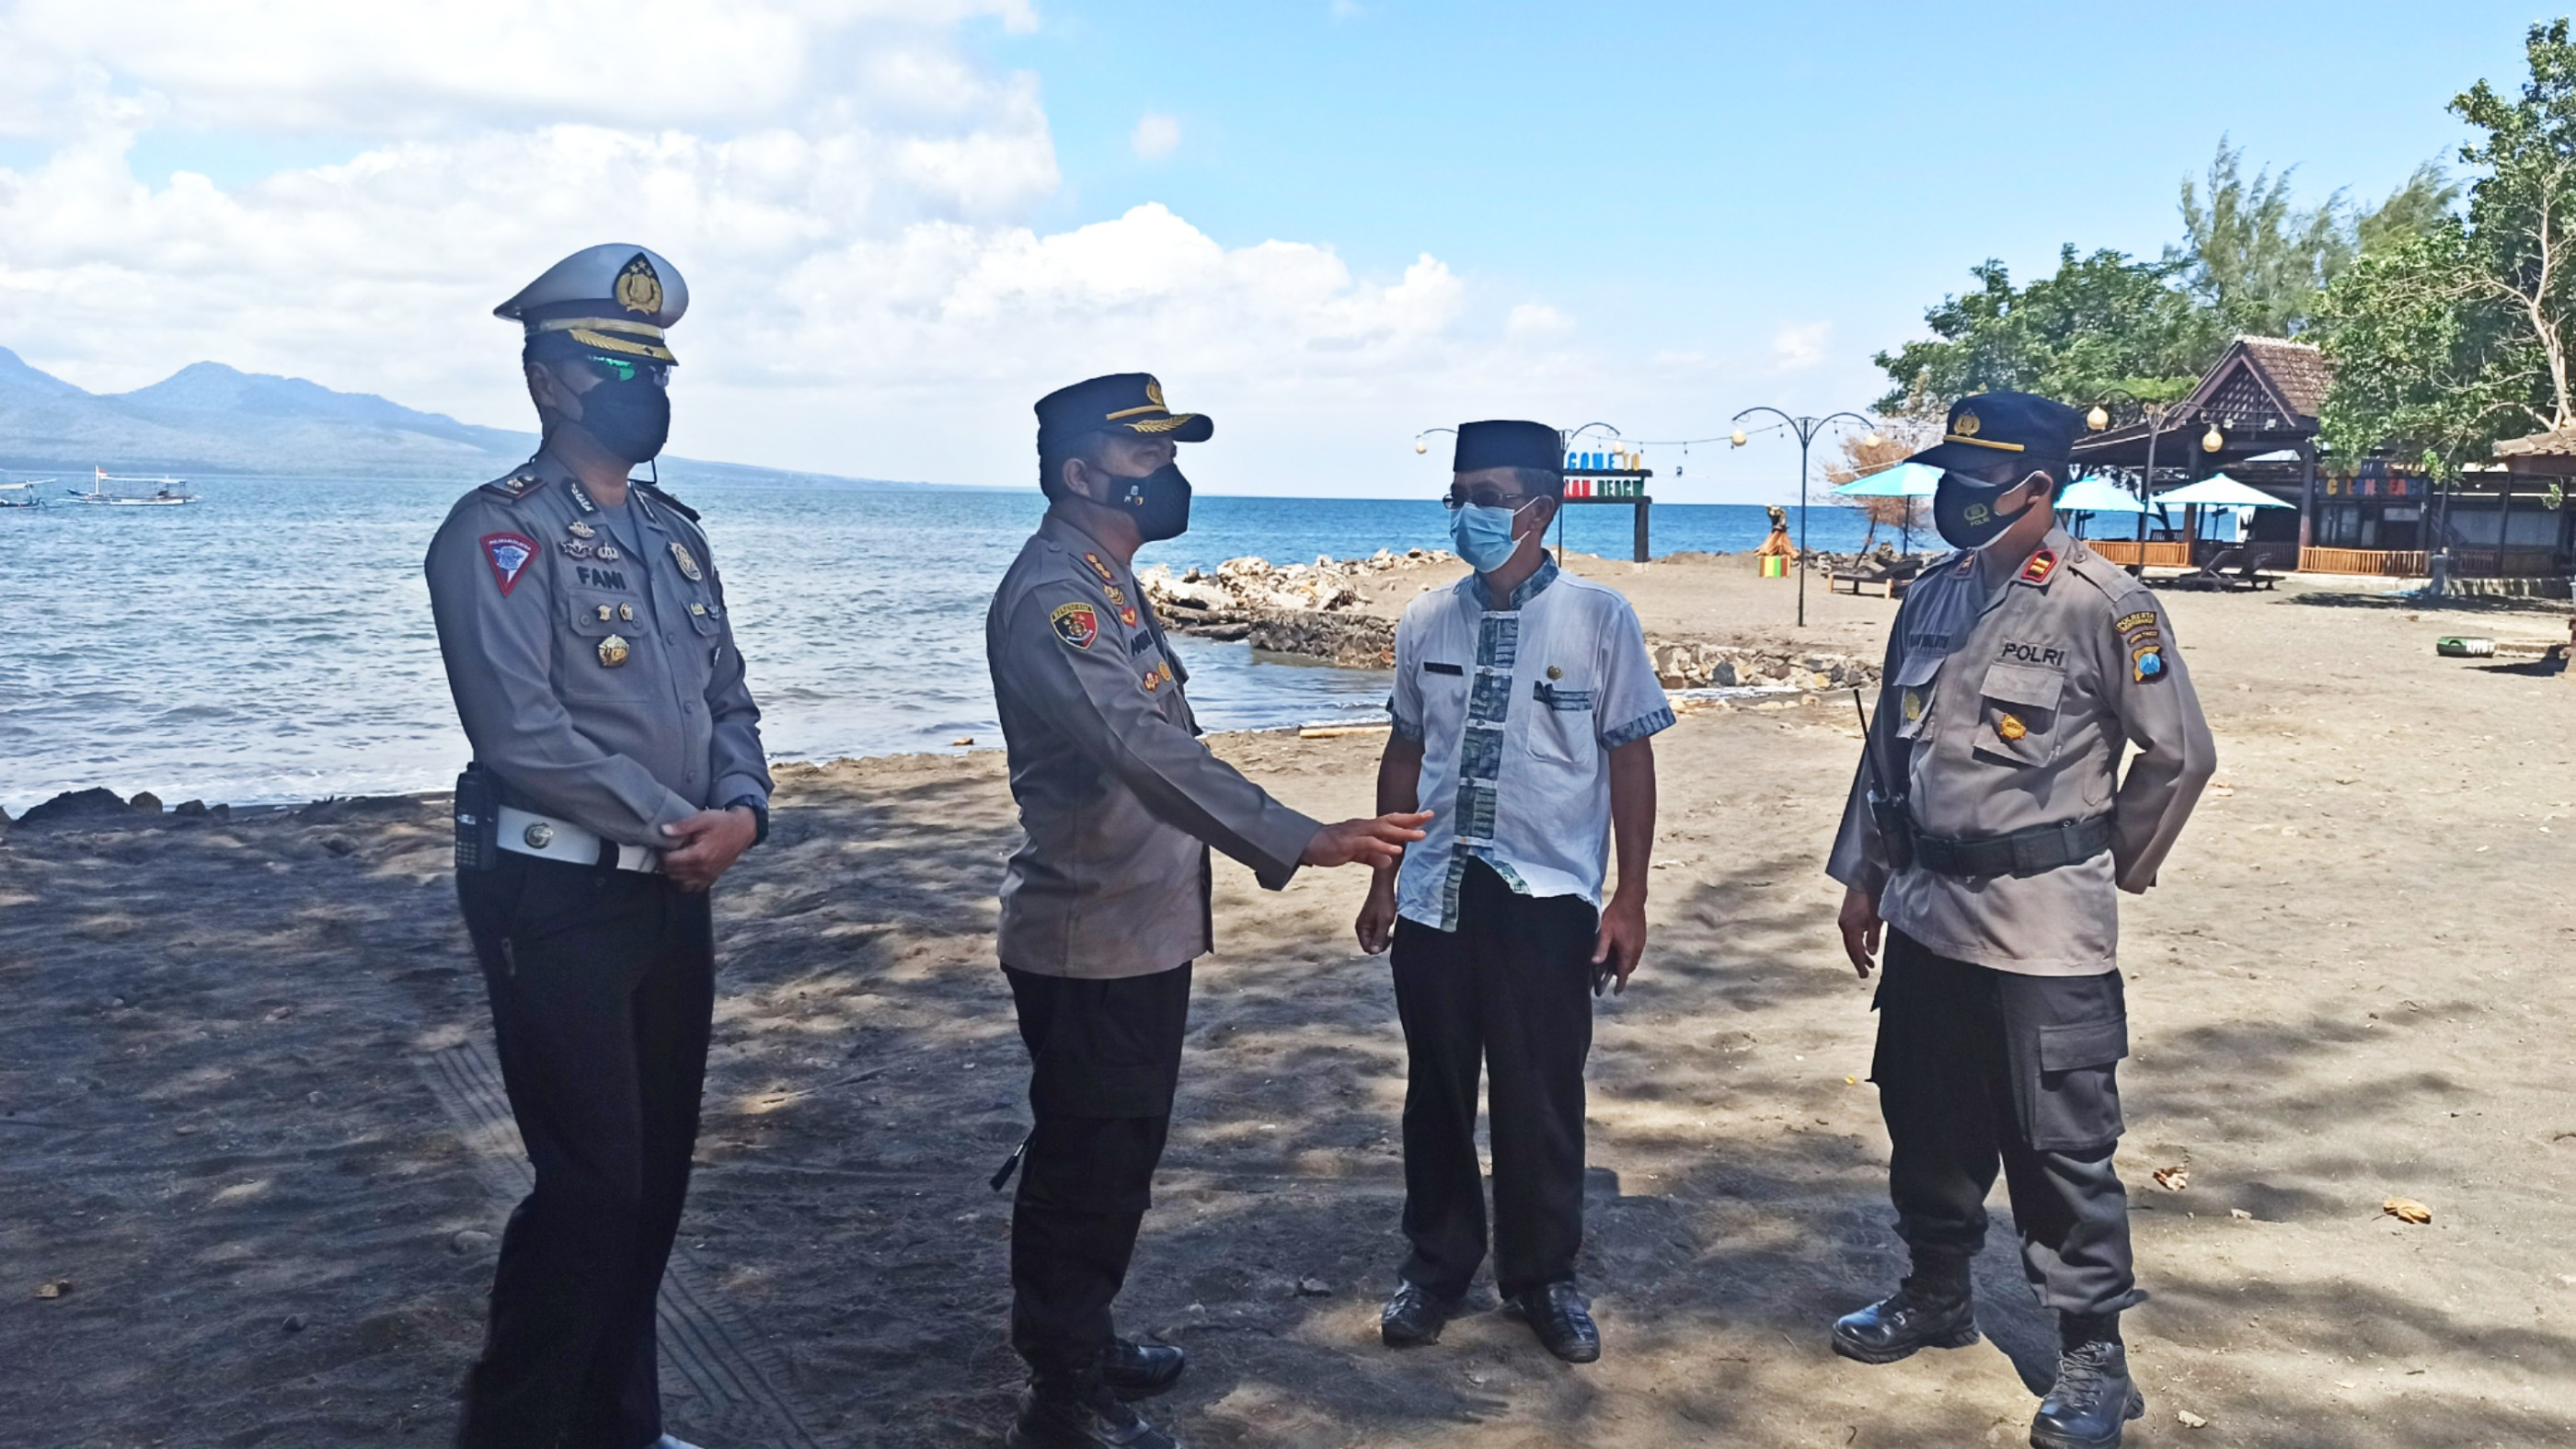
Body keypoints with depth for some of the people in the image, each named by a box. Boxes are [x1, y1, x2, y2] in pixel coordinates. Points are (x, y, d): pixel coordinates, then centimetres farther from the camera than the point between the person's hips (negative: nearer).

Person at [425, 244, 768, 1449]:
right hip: (556, 897, -8)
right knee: (591, 1180, -5)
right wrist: (675, 827, -14)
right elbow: (522, 733, -20)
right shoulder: (499, 532, -11)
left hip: (672, 895, 8)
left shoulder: (672, 533, 13)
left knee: (658, 1171, 13)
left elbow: (727, 697, 13)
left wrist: (740, 810, -7)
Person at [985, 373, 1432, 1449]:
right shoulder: (1052, 596, -22)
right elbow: (1150, 753, -35)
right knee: (1085, 1164, 3)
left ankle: (1079, 1341, 37)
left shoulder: (1109, 585, 11)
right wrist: (1303, 843, -42)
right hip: (1090, 945, -10)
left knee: (1116, 1155, 20)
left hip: (1142, 933, 10)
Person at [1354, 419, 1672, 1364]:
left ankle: (1542, 1275, 29)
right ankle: (1437, 1261, 33)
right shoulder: (1425, 624, 2)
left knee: (1543, 1101, 8)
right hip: (1434, 896, 3)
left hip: (1547, 901, -3)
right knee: (1437, 1093, 14)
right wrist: (1382, 880, 13)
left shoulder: (1598, 619, -8)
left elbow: (1630, 758, -3)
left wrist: (1628, 900, -4)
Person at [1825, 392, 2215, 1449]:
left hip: (2045, 930, -6)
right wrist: (1863, 875, 14)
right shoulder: (1932, 597, 7)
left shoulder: (2105, 606, -13)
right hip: (1927, 914, 7)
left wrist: (2107, 866, 3)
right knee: (1925, 1120, 18)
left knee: (2061, 1146, 2)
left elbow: (2181, 755, -6)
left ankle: (2094, 1355, 18)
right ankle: (1936, 1295, 37)